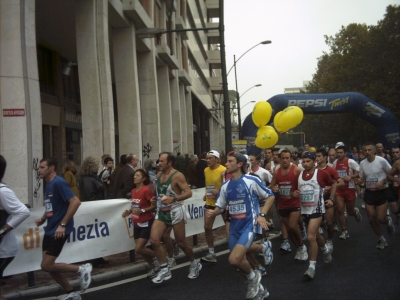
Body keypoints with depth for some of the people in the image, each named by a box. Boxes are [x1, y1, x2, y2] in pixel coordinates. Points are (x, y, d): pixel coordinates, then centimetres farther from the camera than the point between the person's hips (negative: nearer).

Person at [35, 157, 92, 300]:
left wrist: (63, 224, -24)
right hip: (50, 229, 9)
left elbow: (75, 202, -25)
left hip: (58, 230, -9)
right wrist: (43, 218, 7)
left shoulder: (58, 182, -16)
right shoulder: (48, 184, 11)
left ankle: (82, 269, 4)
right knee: (49, 266, 10)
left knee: (46, 266, -9)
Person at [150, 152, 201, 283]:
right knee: (154, 240, -9)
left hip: (175, 211, -6)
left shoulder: (177, 176, -15)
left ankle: (195, 265, 30)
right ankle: (165, 270, 2)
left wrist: (173, 199, -31)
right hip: (161, 212, 6)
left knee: (181, 243, 5)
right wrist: (156, 200, 11)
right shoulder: (159, 174, 6)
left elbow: (188, 193, -21)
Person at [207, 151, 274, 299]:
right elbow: (220, 207, 12)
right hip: (234, 227, 7)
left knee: (234, 259, -20)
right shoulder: (225, 186, 5)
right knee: (239, 259, 15)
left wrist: (262, 214, -14)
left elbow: (270, 196, -3)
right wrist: (213, 212, -11)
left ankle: (252, 276, 10)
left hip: (249, 225, -7)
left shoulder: (252, 181, -12)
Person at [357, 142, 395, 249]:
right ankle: (381, 239, 25)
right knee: (372, 219, 3)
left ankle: (388, 220, 29)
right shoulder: (362, 163, 1)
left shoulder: (381, 160, -13)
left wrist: (383, 181, -19)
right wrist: (360, 180, -10)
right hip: (369, 192, 4)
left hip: (382, 192, -4)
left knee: (380, 219, -9)